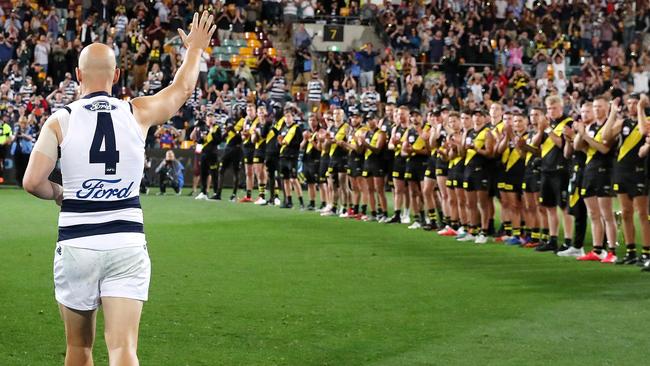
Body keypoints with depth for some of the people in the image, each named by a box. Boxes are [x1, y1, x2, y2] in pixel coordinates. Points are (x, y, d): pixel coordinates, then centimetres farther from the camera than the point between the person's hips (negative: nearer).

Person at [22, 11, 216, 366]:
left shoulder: (60, 121, -3)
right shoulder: (138, 113, 2)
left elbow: (33, 181, -10)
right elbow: (182, 87, 21)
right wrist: (195, 48, 39)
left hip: (76, 244, 0)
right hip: (127, 243, 0)